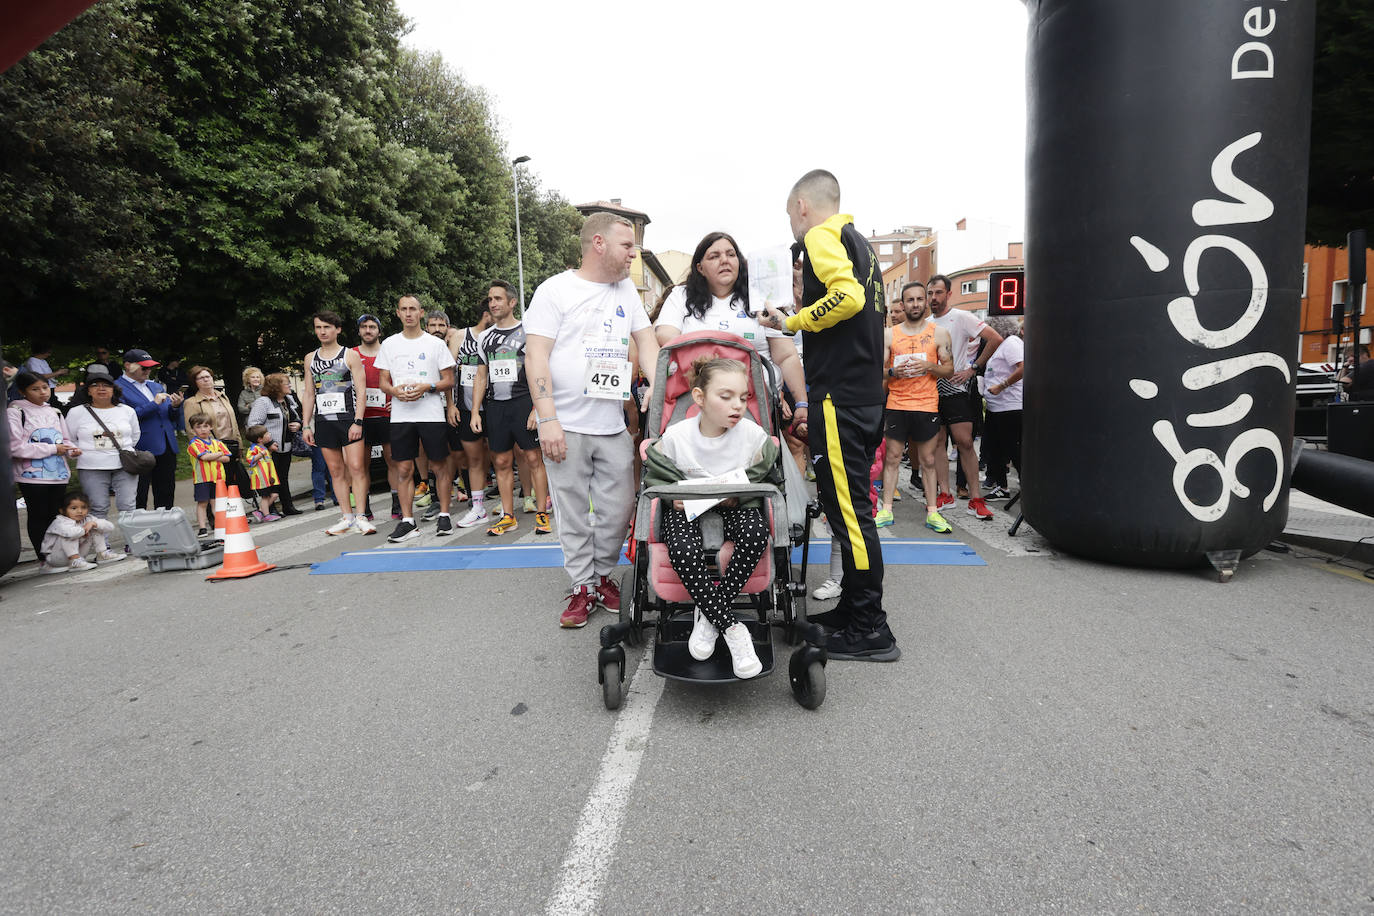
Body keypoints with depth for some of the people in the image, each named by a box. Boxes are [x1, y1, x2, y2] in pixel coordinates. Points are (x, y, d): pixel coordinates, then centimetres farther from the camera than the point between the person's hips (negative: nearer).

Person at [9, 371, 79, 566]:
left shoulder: (55, 412, 15)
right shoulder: (15, 412, -3)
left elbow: (65, 440, 21)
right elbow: (16, 447, -12)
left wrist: (72, 450, -2)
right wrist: (53, 449, -13)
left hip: (59, 475, 5)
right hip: (32, 476, -5)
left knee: (54, 515, 9)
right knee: (38, 517, 1)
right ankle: (43, 557, 8)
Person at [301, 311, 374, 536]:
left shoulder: (350, 355, 1)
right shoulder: (310, 358, 14)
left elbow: (361, 391, -4)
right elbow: (309, 395, 16)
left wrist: (357, 422, -14)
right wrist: (306, 425, 9)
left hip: (348, 418, -4)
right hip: (323, 421, 4)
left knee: (356, 467, -9)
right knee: (336, 470, 6)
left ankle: (360, 516, -5)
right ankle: (347, 517, 11)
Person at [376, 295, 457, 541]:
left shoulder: (436, 343, 5)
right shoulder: (389, 344, 11)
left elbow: (449, 380, 4)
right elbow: (383, 381, 12)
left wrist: (427, 387, -14)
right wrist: (394, 390, -10)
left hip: (432, 414, -2)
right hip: (400, 416, 2)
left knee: (440, 465, 2)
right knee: (404, 469, 2)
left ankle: (444, 515, 14)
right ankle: (407, 521, 8)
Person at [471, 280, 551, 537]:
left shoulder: (528, 332, 0)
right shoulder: (485, 338, 16)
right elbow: (481, 376, 18)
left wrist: (537, 408, -14)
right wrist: (475, 411, 9)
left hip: (524, 402, -5)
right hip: (495, 406, 5)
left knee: (533, 458, -4)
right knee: (502, 462, 6)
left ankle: (542, 514, 2)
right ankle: (508, 516, 14)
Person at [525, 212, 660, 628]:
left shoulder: (626, 290, 14)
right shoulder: (556, 289, -2)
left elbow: (646, 339, 10)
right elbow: (536, 355, -8)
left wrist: (657, 383, -11)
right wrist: (547, 419, -16)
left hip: (613, 426, 5)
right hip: (566, 426, -4)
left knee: (619, 508, 6)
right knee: (573, 513, 4)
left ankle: (603, 575, 26)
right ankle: (583, 587, 18)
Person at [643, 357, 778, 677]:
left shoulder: (754, 435, -10)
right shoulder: (675, 437, -11)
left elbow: (763, 480, 2)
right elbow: (655, 478, 2)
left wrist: (739, 494, -17)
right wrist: (674, 495, -18)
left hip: (734, 505, 1)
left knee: (756, 534, -35)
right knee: (682, 552, -35)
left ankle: (708, 615, -19)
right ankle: (731, 627, -20)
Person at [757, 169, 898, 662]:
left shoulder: (821, 236, -6)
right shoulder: (858, 242, 22)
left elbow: (848, 295, -23)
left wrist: (793, 321, -10)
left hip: (839, 396, -10)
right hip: (867, 395, 10)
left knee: (847, 508, -6)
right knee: (849, 504, 15)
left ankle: (870, 630, 1)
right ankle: (853, 608, 25)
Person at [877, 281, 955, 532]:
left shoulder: (939, 333, 6)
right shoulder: (889, 334, 7)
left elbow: (949, 369, 5)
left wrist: (929, 366, -14)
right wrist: (893, 372, -15)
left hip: (927, 406, 0)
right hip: (896, 405, 1)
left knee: (928, 460, 4)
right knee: (892, 457, 3)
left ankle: (932, 512, 11)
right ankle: (886, 510, 9)